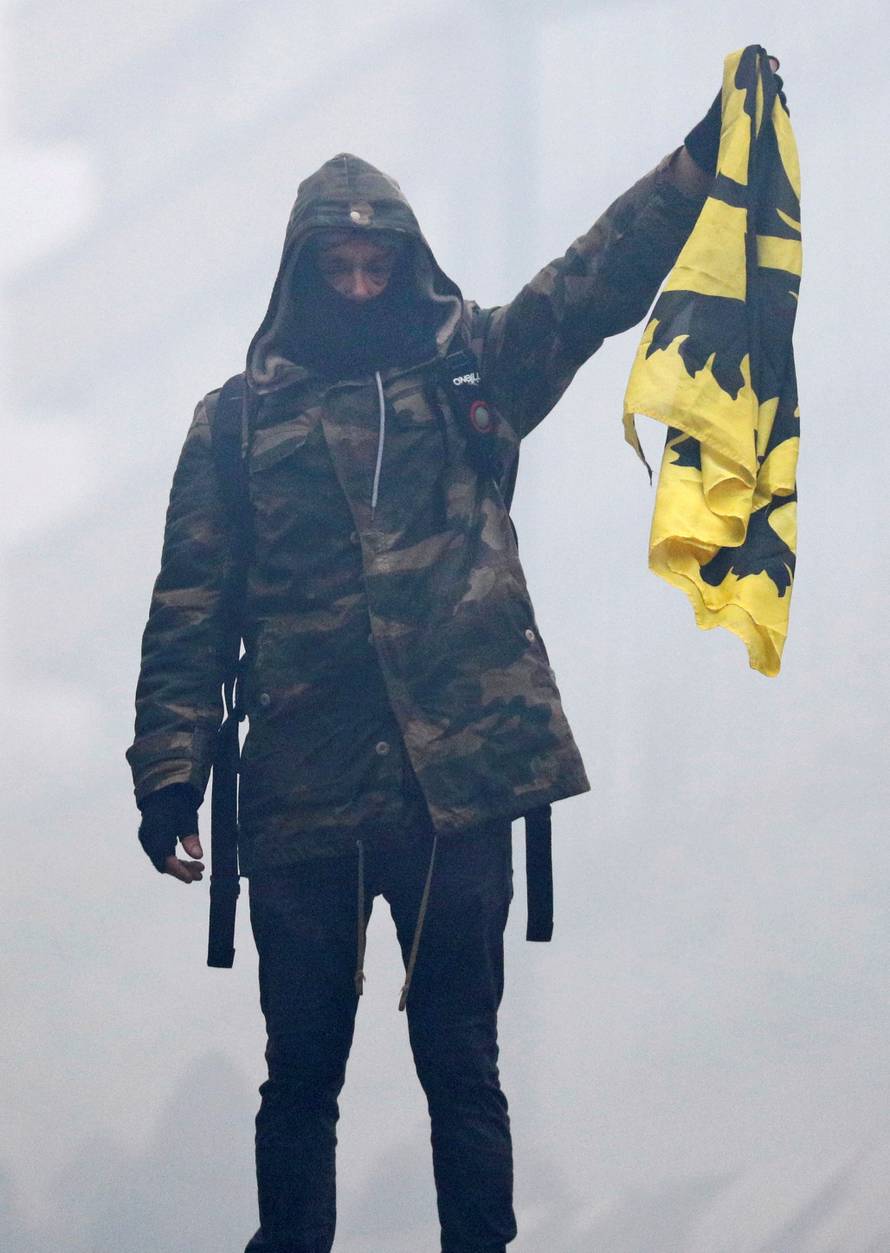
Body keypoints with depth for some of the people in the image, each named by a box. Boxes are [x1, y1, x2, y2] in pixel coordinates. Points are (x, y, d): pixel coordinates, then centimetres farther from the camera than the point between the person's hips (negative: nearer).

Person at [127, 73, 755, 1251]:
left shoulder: (473, 373, 9)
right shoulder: (238, 418, 6)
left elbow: (601, 281, -3)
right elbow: (191, 610, 4)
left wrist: (703, 156, -17)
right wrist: (170, 771, -4)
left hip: (458, 781, 0)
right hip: (303, 798, 0)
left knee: (461, 1066, 6)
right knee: (301, 1073, 9)